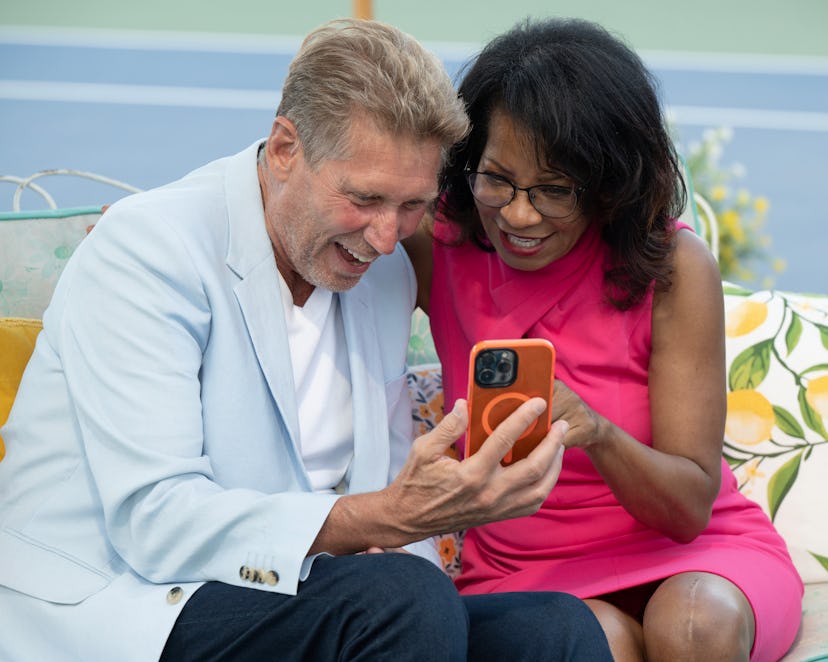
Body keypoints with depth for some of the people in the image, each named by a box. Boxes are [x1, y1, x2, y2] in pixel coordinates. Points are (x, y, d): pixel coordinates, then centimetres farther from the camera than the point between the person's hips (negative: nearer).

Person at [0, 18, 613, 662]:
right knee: (408, 597, -29)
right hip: (105, 610, -5)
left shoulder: (387, 274, 10)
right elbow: (153, 521, -22)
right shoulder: (147, 243, -13)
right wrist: (391, 519, -32)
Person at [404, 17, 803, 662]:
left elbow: (690, 507, -12)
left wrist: (593, 431, -32)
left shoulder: (675, 268, -11)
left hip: (690, 555, 0)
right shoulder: (438, 247, -5)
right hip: (520, 570, 0)